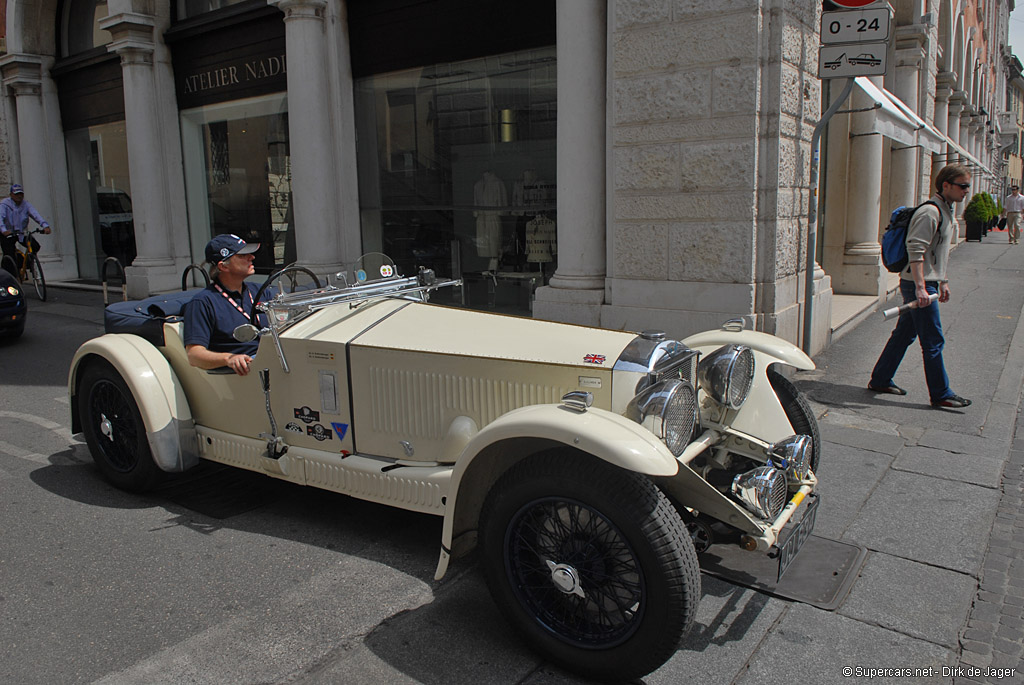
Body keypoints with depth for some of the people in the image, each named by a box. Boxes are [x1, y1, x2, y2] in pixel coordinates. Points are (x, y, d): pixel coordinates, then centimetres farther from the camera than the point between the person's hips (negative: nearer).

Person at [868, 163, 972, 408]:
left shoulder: (946, 211, 17)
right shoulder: (930, 212, -16)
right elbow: (915, 250, -24)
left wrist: (942, 281, 25)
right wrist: (920, 287, -28)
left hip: (928, 283, 10)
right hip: (917, 285, -10)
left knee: (904, 334, 14)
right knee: (933, 341, -4)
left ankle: (880, 381, 22)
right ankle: (940, 394, 4)